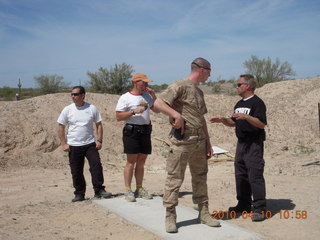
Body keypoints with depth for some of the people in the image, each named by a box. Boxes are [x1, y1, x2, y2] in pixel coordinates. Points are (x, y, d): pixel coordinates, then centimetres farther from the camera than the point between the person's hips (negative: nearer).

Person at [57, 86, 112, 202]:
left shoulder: (92, 108, 1)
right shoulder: (67, 110, 0)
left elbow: (99, 125, 6)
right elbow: (61, 128, 5)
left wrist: (99, 140, -3)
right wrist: (64, 144, -3)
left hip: (90, 144, 0)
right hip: (73, 146, 0)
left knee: (96, 166, -9)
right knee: (76, 171, 5)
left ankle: (99, 190, 1)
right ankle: (79, 194, 18)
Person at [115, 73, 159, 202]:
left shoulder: (147, 96, 15)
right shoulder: (125, 98, -3)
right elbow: (118, 116, -7)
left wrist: (153, 95, 7)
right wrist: (134, 112, -17)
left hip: (146, 131, 6)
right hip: (131, 131, -6)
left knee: (141, 161, 9)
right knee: (131, 161, -5)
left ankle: (139, 189, 16)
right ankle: (128, 190, 0)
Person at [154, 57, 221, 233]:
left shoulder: (199, 92, 19)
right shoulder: (180, 86, -8)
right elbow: (158, 103, -19)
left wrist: (208, 142, 19)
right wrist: (177, 115, -22)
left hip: (199, 139, 8)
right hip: (182, 139, -8)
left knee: (200, 177, 13)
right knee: (175, 178, -3)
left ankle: (203, 213, 23)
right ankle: (170, 216, 7)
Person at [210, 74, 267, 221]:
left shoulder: (257, 102, -10)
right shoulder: (239, 104, 18)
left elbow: (262, 124, -19)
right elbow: (234, 122, 23)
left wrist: (246, 117, -29)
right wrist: (223, 120, 5)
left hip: (254, 144, -9)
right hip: (241, 142, 9)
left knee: (255, 175, -9)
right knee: (241, 175, 12)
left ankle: (260, 208, -4)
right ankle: (244, 205, 23)